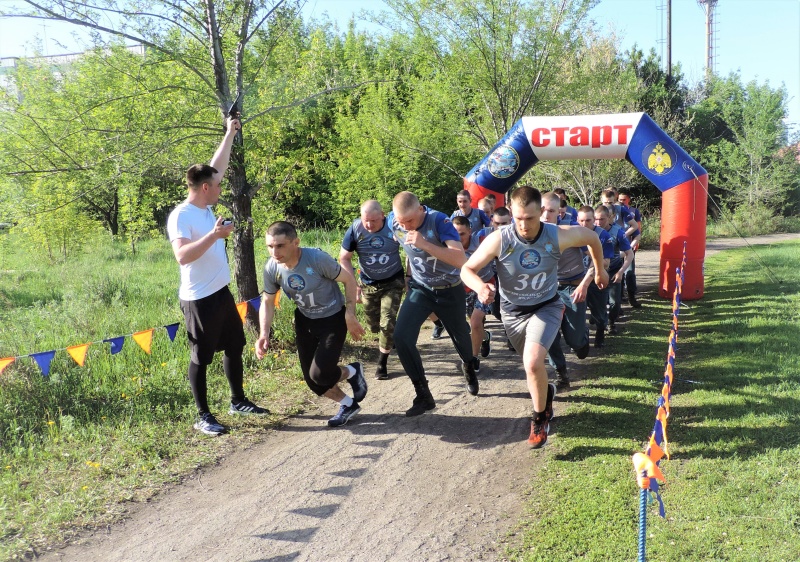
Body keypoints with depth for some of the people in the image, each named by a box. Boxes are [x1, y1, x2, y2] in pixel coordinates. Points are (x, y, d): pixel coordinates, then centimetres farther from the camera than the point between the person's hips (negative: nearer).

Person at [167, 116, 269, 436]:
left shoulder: (205, 207, 7)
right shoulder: (181, 216, -17)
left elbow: (217, 167, 17)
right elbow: (182, 255, -29)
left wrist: (230, 134, 22)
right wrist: (214, 235, -34)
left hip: (221, 292, 9)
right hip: (199, 299, -9)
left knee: (234, 348, 17)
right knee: (201, 358, 2)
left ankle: (238, 402, 32)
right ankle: (203, 416, 13)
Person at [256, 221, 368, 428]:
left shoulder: (317, 258, -30)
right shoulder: (271, 268, -17)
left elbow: (349, 279, -16)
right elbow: (267, 302, -3)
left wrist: (350, 314, -19)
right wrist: (264, 334, -17)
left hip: (333, 319, -5)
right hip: (305, 321, 5)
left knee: (320, 374, -15)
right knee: (312, 380, 7)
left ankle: (352, 372, 18)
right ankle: (348, 404, 33)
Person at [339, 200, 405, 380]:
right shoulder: (355, 229, -19)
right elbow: (344, 258, -10)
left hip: (393, 282, -2)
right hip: (368, 284, 2)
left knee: (387, 324, -9)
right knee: (373, 326, 14)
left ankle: (382, 364, 8)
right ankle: (392, 338, 48)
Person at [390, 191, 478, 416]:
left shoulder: (439, 221, -28)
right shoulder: (393, 222, -14)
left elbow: (461, 259, -39)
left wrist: (425, 244, -47)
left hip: (449, 290, -3)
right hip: (419, 289, 3)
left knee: (460, 336, 18)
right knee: (401, 337, -17)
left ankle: (469, 368, 54)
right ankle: (423, 395, -5)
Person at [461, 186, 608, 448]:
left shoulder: (558, 236, -23)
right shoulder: (499, 239, -26)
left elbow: (592, 237, -2)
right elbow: (467, 269, -20)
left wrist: (599, 271, 11)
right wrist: (480, 286, -43)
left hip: (546, 307, -2)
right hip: (513, 311, 2)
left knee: (533, 363, -25)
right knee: (532, 367, 22)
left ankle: (540, 418, 0)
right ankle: (546, 391, 58)